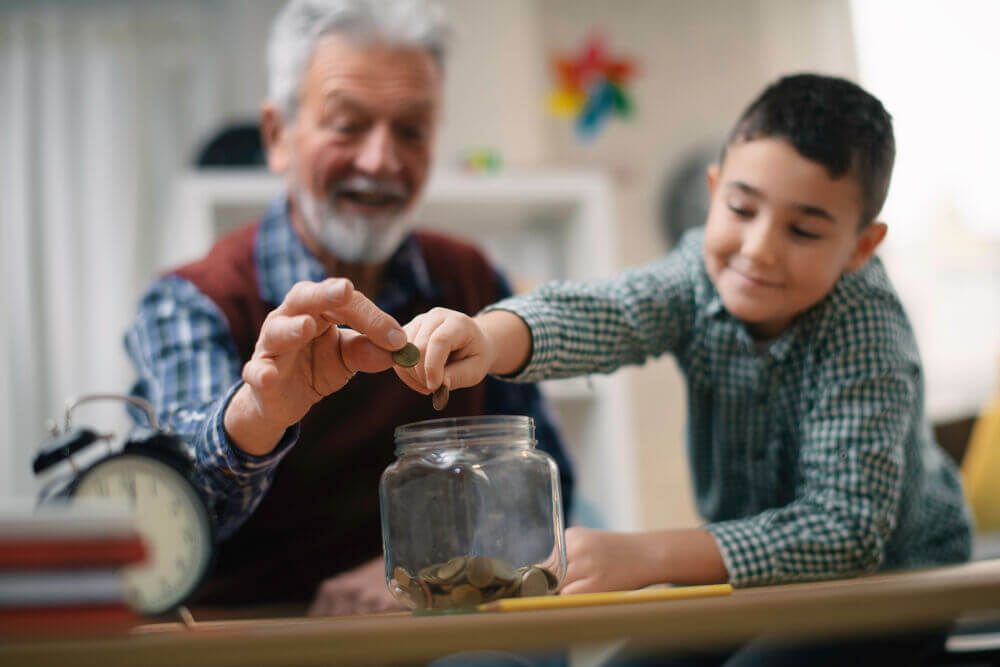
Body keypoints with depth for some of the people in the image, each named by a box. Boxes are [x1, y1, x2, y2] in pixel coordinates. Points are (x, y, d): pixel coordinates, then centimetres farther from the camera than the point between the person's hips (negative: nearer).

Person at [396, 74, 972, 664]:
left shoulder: (866, 329, -26)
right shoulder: (707, 273, -15)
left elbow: (848, 525, -34)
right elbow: (599, 314, -34)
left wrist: (646, 557, -43)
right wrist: (490, 337, -57)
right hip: (749, 582, 4)